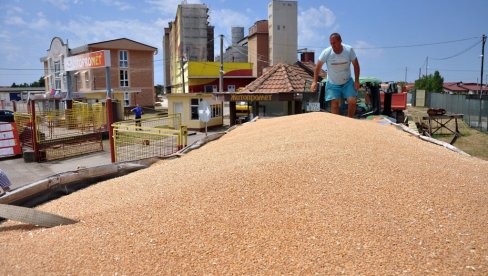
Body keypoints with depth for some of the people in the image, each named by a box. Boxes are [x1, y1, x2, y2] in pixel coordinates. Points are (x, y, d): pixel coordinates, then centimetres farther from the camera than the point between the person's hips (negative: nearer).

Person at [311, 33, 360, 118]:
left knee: (352, 101, -11)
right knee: (334, 103, -10)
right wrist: (315, 81, -11)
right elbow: (318, 66, -6)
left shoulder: (349, 50, -15)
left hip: (347, 82, 1)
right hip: (332, 83, -1)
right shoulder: (326, 52, -18)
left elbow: (356, 65, -3)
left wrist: (356, 81, -7)